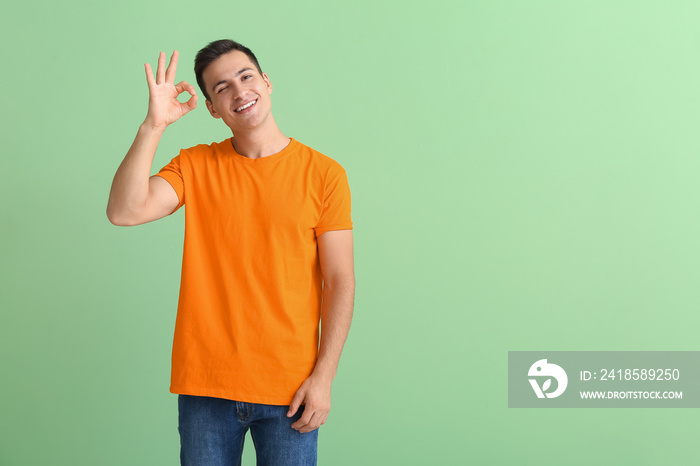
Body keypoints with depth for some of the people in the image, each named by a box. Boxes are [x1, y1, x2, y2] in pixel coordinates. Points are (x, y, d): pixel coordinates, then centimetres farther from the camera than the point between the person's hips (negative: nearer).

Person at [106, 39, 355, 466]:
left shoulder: (324, 174, -2)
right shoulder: (196, 166, 4)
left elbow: (340, 283, -3)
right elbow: (124, 212, -12)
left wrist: (323, 377, -8)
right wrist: (154, 125, -16)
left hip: (289, 388, -1)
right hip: (205, 383, 2)